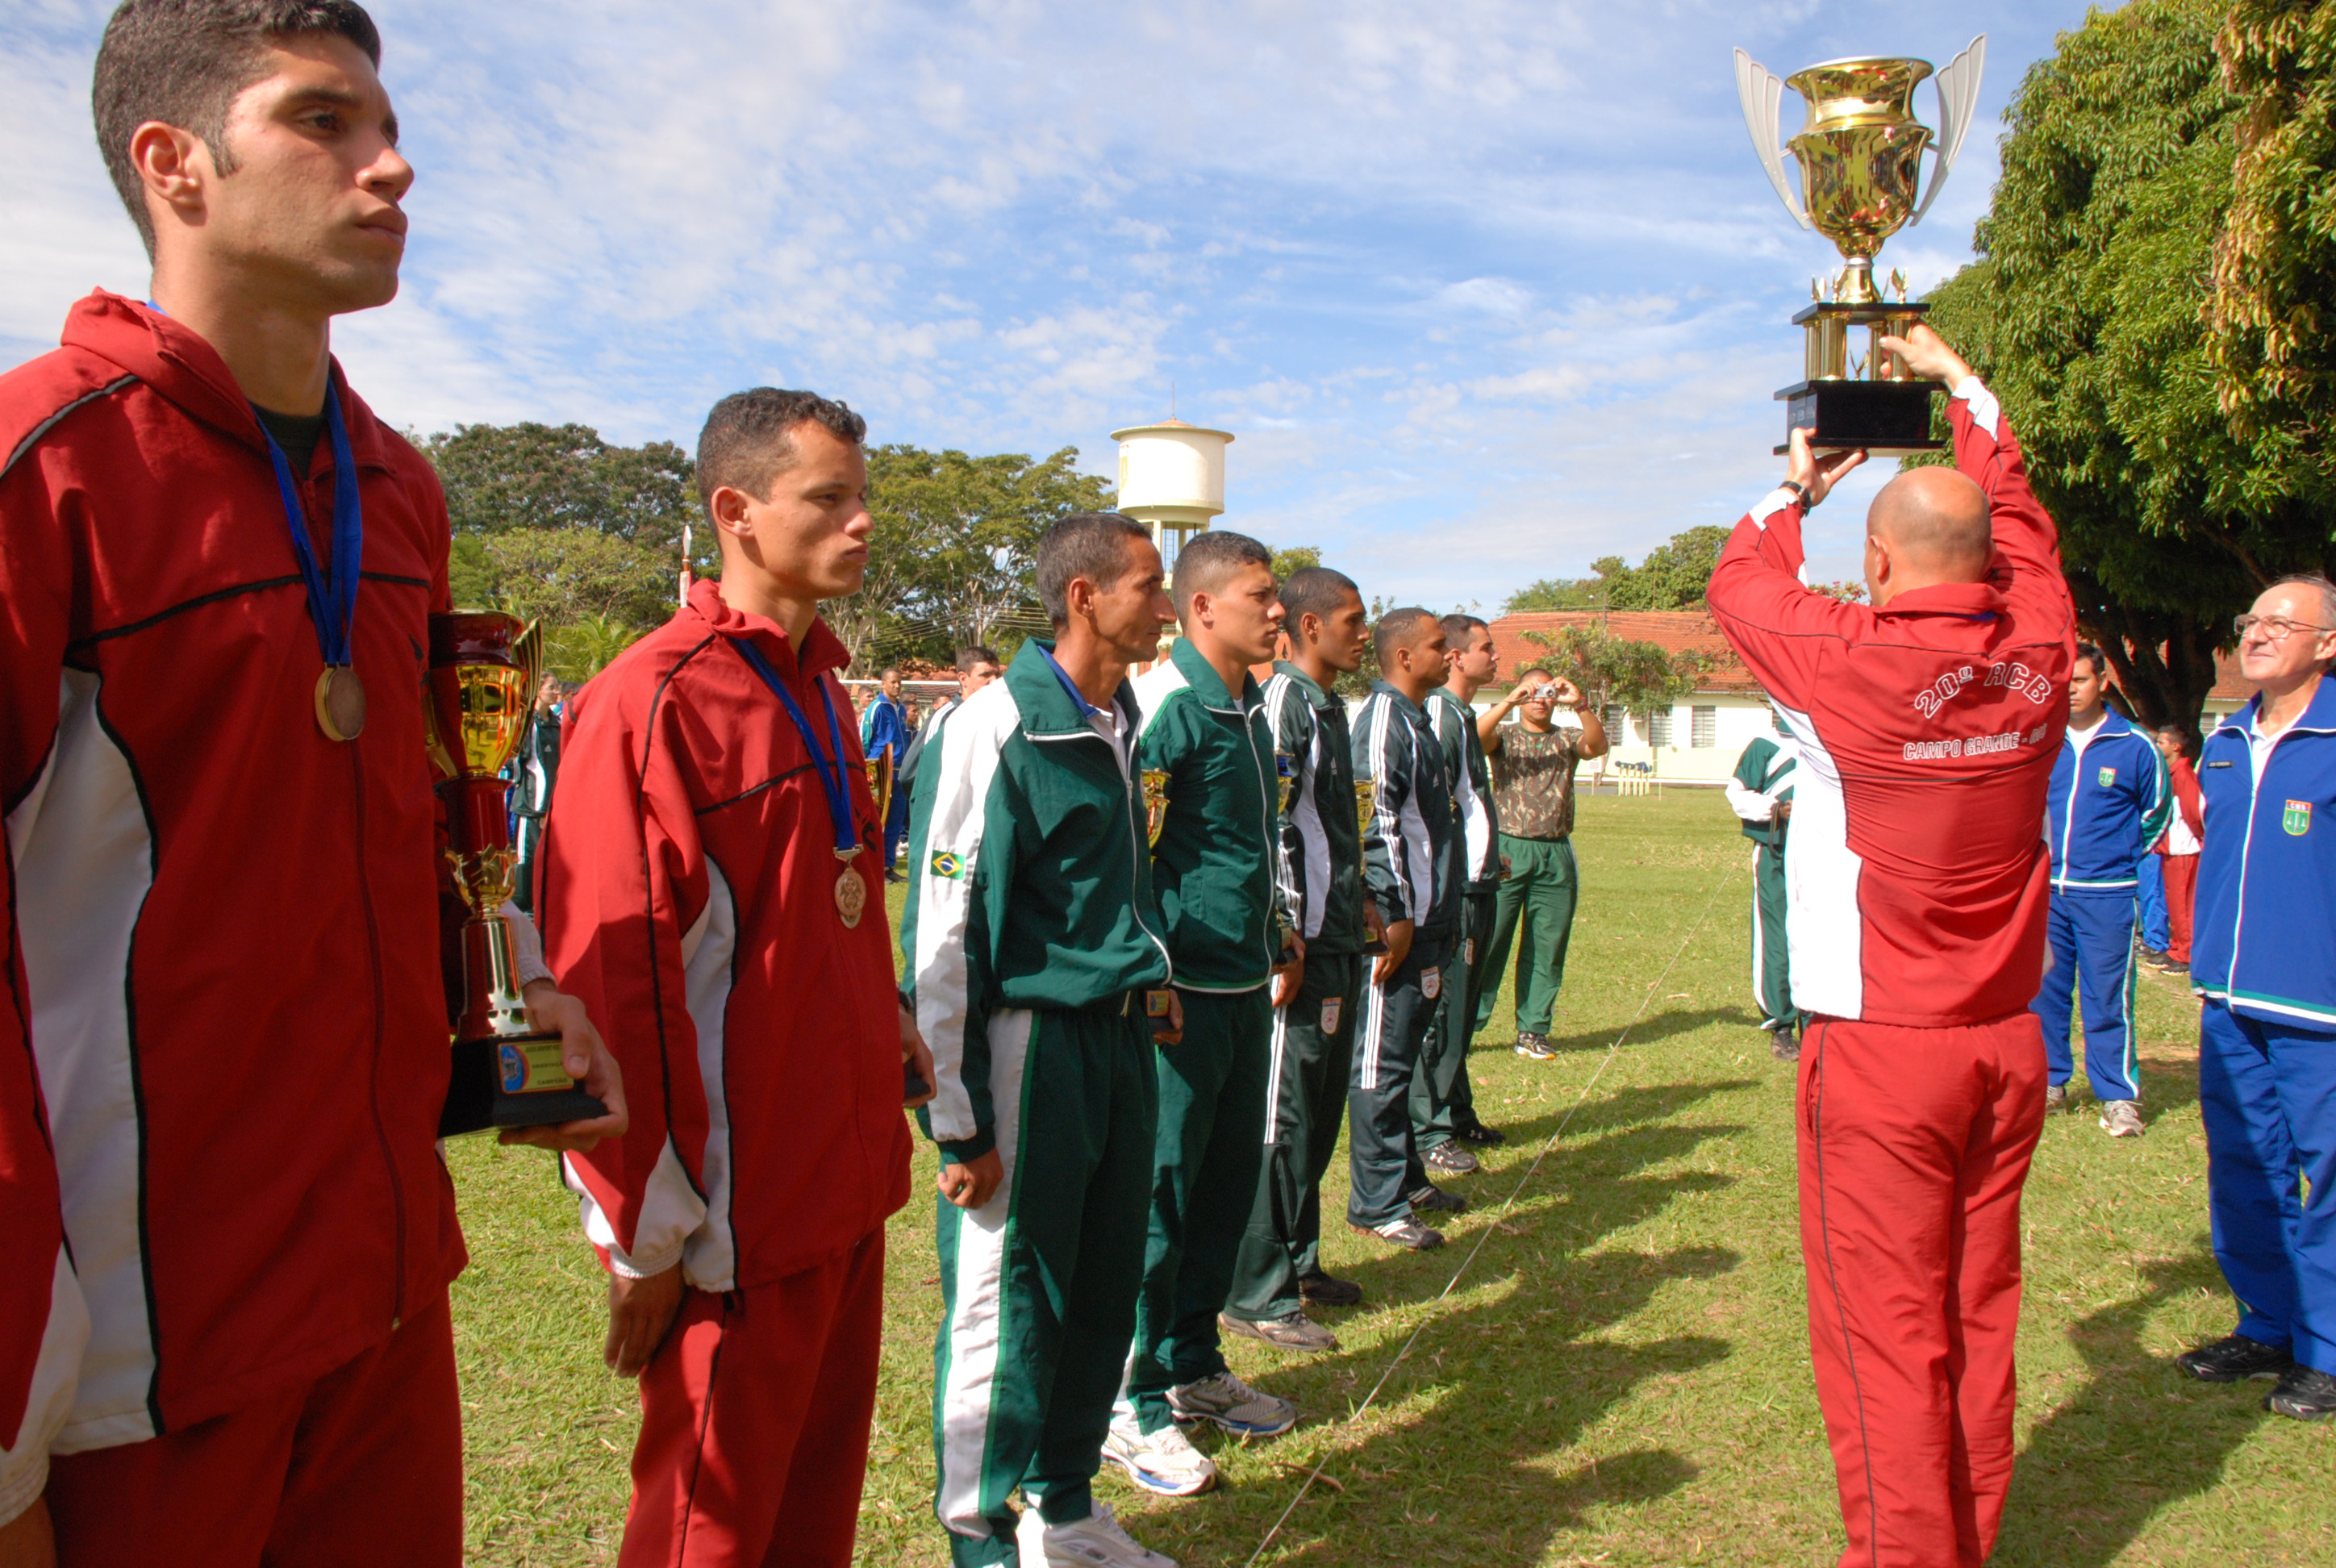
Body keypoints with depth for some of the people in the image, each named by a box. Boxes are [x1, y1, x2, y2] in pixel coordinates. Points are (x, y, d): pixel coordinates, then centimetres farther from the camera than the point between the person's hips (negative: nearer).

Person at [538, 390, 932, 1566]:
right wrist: (645, 1236, -14)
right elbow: (604, 981, -18)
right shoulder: (653, 699, -17)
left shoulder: (818, 686, 11)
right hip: (735, 1222, -8)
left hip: (843, 1184, 8)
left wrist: (886, 1023, 11)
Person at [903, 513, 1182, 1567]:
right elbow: (944, 934, -16)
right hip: (1030, 1040, -8)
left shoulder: (1122, 723, 10)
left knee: (1105, 1289, 16)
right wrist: (959, 1119, -15)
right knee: (1007, 1300, 4)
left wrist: (1152, 974, 15)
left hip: (1121, 1038, 8)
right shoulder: (997, 729, -15)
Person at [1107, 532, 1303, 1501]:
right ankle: (1133, 1404, 15)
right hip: (1183, 990, -9)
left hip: (1244, 987, 9)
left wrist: (1278, 932, 21)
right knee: (1160, 1193, 1)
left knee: (1228, 1179, 16)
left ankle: (1193, 1367, 32)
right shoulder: (1165, 702, -15)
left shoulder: (1249, 707, 13)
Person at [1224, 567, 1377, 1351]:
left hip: (1339, 940, 10)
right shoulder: (1284, 702, -14)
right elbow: (1267, 828, -21)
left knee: (1321, 1110, 17)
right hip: (1303, 942, -10)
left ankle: (1297, 1261, 30)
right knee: (1282, 1116, -3)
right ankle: (1256, 1294, 7)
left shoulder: (1329, 704, 15)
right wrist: (1289, 937, -21)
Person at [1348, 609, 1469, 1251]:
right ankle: (1378, 1204, 5)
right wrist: (1395, 915, -21)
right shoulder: (1384, 717, -14)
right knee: (1383, 1060, -3)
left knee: (1401, 1053, 17)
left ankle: (1406, 1178, 28)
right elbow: (1376, 821, -21)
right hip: (1398, 922, -10)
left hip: (1427, 920, 10)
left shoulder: (1415, 718, 17)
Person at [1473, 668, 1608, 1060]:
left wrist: (1581, 705, -24)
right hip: (1509, 850, -2)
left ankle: (1533, 1032, 14)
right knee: (1489, 939, -4)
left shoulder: (1566, 740, 12)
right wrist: (1509, 701, -24)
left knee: (1547, 948, 5)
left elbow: (1597, 745, -10)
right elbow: (1476, 736, -15)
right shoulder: (1505, 736, 7)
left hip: (1555, 855, 3)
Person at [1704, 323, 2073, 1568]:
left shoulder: (1853, 663, -16)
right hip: (2007, 1040, 6)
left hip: (1880, 1045, -5)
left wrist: (1794, 492, 22)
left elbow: (1737, 584, 4)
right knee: (1978, 1316, 15)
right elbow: (2022, 527, 18)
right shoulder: (2037, 652, -3)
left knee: (1886, 1331, 3)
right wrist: (1963, 387, 30)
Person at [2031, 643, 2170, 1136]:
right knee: (2044, 990, 8)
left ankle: (2119, 1095, 8)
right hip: (2046, 891, 3)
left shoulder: (2136, 747, -2)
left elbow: (2155, 813, 10)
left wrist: (2120, 858, 8)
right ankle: (2050, 1082, 21)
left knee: (2108, 998, -1)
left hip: (2106, 895, -3)